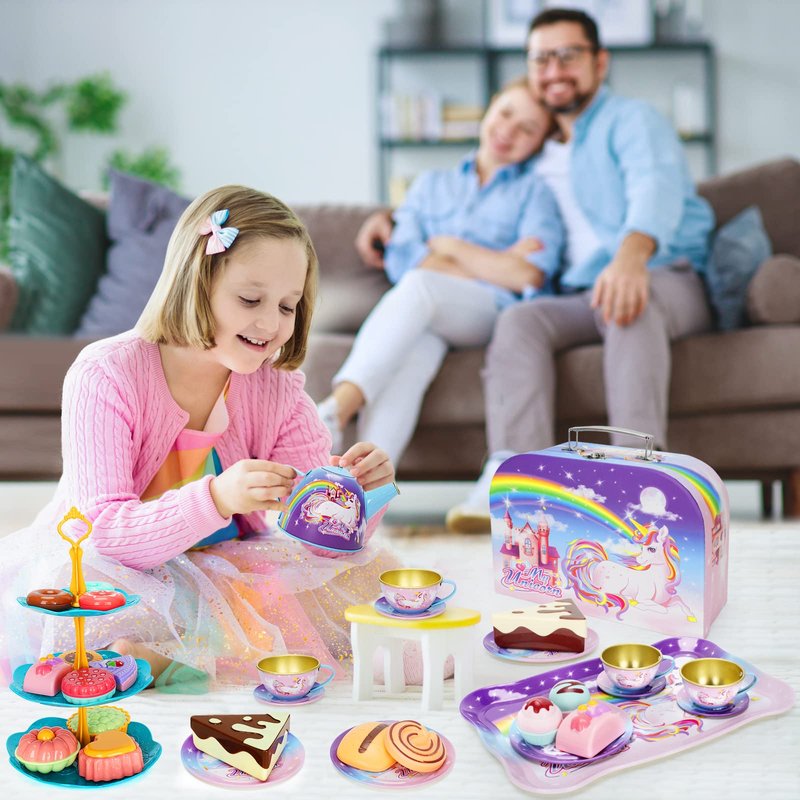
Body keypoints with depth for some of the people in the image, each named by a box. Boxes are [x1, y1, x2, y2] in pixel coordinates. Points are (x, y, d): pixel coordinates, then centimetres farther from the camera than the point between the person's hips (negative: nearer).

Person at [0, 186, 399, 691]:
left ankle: (158, 655, -21)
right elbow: (104, 531, -26)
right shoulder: (107, 374, -18)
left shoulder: (277, 388, -5)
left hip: (225, 571, 5)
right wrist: (216, 498, -42)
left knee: (367, 576, -16)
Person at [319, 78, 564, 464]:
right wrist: (495, 265, 1)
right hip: (419, 315, 2)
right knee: (412, 353, -36)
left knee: (418, 285, -35)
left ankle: (335, 411, -50)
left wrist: (447, 246, 4)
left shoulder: (534, 192, 17)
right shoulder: (431, 184, 26)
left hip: (492, 312, -2)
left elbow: (530, 276, -1)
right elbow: (400, 261, 8)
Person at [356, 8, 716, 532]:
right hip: (581, 299, 5)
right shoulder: (535, 151, 27)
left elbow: (656, 187, -17)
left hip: (668, 280, -4)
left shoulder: (630, 120, 6)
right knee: (519, 320, -27)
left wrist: (631, 254, -40)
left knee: (625, 299, -39)